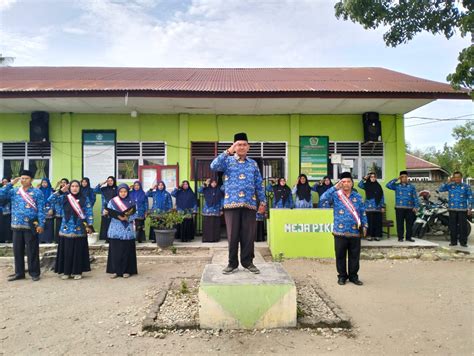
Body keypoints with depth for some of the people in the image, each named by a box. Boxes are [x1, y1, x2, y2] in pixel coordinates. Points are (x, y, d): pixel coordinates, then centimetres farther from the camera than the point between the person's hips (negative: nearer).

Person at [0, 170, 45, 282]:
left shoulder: (37, 192, -2)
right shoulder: (14, 191, 10)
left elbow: (41, 210, -6)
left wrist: (41, 224, -12)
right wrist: (11, 183, -3)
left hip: (31, 226, -4)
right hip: (16, 225, 5)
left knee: (32, 250, 0)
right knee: (17, 250, 11)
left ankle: (34, 273, 10)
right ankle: (19, 273, 22)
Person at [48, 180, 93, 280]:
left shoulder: (85, 199, 1)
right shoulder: (64, 198, 5)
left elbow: (89, 213, -1)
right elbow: (50, 200, -6)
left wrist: (89, 225, -9)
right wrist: (61, 191, -9)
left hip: (79, 230, -1)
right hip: (66, 229, 1)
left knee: (78, 251, 3)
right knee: (66, 251, 5)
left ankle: (77, 272, 13)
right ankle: (66, 272, 17)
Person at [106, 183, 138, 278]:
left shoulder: (131, 202, 3)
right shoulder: (112, 201, 5)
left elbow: (135, 215, -2)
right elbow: (108, 213, 1)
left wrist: (127, 218, -19)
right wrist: (106, 212, -22)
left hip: (127, 230, -1)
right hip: (115, 230, 1)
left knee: (126, 251, 2)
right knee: (115, 250, 1)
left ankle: (126, 271, 12)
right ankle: (115, 270, 12)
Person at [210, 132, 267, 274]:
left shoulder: (253, 164, 14)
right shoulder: (227, 160, 6)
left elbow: (259, 184, 14)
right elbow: (214, 166, -15)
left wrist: (262, 201, 8)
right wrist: (228, 151, -18)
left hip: (249, 204, 2)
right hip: (231, 203, -2)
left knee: (249, 235, 4)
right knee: (233, 235, 3)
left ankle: (248, 262, 17)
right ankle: (232, 263, 15)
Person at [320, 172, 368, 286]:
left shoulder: (358, 197, 8)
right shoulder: (335, 195, -1)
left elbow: (363, 213, 10)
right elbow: (323, 198, -19)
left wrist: (364, 226, 2)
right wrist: (335, 187, -22)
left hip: (355, 232, 2)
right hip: (340, 232, -2)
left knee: (355, 255, 9)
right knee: (340, 255, 7)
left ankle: (353, 276, 24)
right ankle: (342, 276, 22)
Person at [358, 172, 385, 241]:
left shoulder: (378, 186, 8)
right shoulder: (366, 185, 4)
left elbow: (382, 197, 8)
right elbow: (360, 185, -17)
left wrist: (383, 206, 3)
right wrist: (364, 179, -18)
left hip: (377, 207, 2)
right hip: (369, 207, -1)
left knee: (378, 222, 2)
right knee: (370, 222, -1)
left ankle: (377, 235, 10)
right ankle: (370, 235, 7)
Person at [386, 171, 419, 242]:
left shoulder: (412, 187, 11)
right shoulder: (396, 186, 6)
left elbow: (415, 197, 8)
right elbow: (388, 185, -11)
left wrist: (416, 207, -1)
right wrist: (396, 179, -6)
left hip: (410, 208, 2)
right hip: (399, 208, -2)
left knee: (410, 223, 4)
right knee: (400, 223, 0)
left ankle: (408, 237, 14)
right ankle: (400, 237, 6)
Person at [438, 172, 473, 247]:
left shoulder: (466, 186, 2)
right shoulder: (450, 185, 6)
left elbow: (470, 198, 3)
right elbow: (440, 189, -5)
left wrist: (470, 208, -3)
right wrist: (447, 182, -12)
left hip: (462, 209, -1)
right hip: (452, 209, 1)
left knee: (463, 226, 1)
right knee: (453, 226, 5)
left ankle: (463, 242, 9)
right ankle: (453, 241, 14)